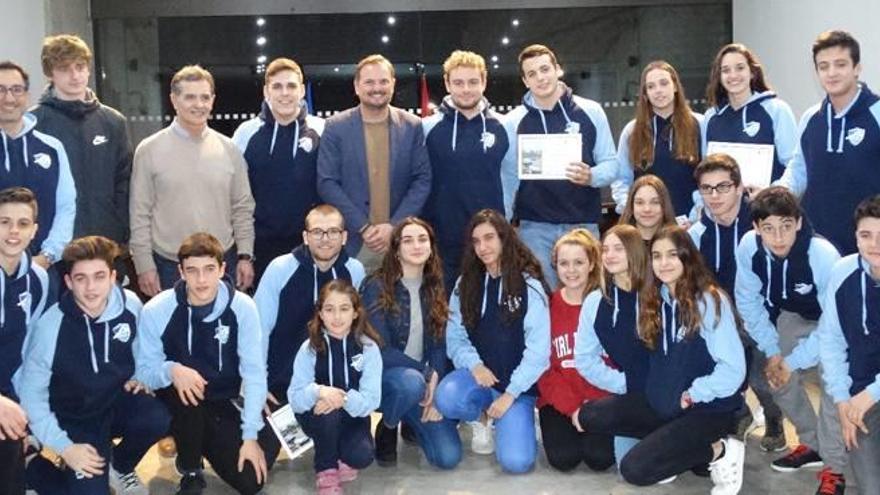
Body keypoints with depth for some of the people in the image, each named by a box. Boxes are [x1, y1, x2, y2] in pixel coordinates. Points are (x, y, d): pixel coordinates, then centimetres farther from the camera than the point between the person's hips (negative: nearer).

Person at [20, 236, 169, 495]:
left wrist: (140, 376, -3)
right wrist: (65, 447, -19)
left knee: (157, 420, -28)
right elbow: (32, 393, -15)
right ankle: (36, 469, 15)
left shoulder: (130, 304, -13)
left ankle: (120, 466, 5)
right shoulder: (51, 326, -22)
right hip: (77, 419, -3)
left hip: (119, 400, 3)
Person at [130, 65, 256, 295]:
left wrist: (245, 256, 3)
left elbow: (243, 208, 9)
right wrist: (144, 266, -4)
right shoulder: (149, 150, -2)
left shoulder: (229, 150, 5)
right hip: (169, 267, -2)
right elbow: (140, 214, -2)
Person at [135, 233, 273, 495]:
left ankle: (206, 442, 22)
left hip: (224, 402, 1)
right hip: (179, 402, -1)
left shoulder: (242, 306, -16)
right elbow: (144, 370, -9)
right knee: (186, 396, -37)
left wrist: (250, 435, -16)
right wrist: (171, 370, -33)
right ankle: (190, 471, -7)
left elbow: (254, 372, -13)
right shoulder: (157, 310, -16)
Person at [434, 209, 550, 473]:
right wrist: (474, 364, -18)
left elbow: (538, 349, -11)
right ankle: (482, 418, 4)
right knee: (446, 399, -32)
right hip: (479, 377, 3)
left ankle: (508, 418, 14)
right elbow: (455, 338, 2)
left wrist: (510, 393, -15)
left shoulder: (529, 285, -6)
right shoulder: (465, 284, 6)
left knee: (516, 461, -21)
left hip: (517, 386, -3)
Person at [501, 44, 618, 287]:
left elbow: (611, 164, 5)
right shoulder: (513, 121, 3)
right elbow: (508, 177, 8)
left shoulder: (590, 112, 2)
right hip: (534, 227, 0)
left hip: (584, 223, 0)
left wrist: (591, 176, -16)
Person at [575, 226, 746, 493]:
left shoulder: (710, 301, -15)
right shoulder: (654, 300, 5)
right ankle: (669, 441, 3)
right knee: (587, 416, -8)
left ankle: (720, 451, -2)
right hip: (662, 402, 7)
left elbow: (733, 369, -18)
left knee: (634, 469, -20)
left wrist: (692, 395, -13)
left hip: (707, 407, -7)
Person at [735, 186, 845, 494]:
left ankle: (834, 468, -5)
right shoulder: (748, 247, -28)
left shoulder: (824, 256, -38)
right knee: (779, 379, 1)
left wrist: (794, 361, -23)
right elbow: (749, 301, -11)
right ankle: (813, 443, 25)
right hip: (793, 317, 5)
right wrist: (772, 351, -12)